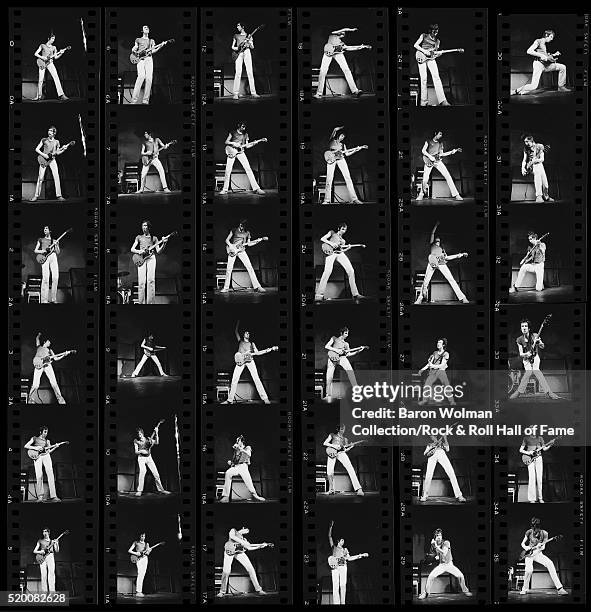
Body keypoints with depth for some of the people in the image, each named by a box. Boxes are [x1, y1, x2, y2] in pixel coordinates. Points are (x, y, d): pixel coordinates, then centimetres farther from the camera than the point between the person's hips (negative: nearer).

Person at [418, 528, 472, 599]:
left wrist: (436, 546, -27)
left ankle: (465, 591, 9)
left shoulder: (446, 542, -11)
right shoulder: (433, 545, -1)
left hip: (449, 564, -1)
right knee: (430, 577, -19)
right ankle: (425, 593, -5)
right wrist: (435, 556, -6)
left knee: (461, 576, -15)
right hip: (440, 565, 1)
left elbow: (444, 553, -25)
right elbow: (431, 555, 15)